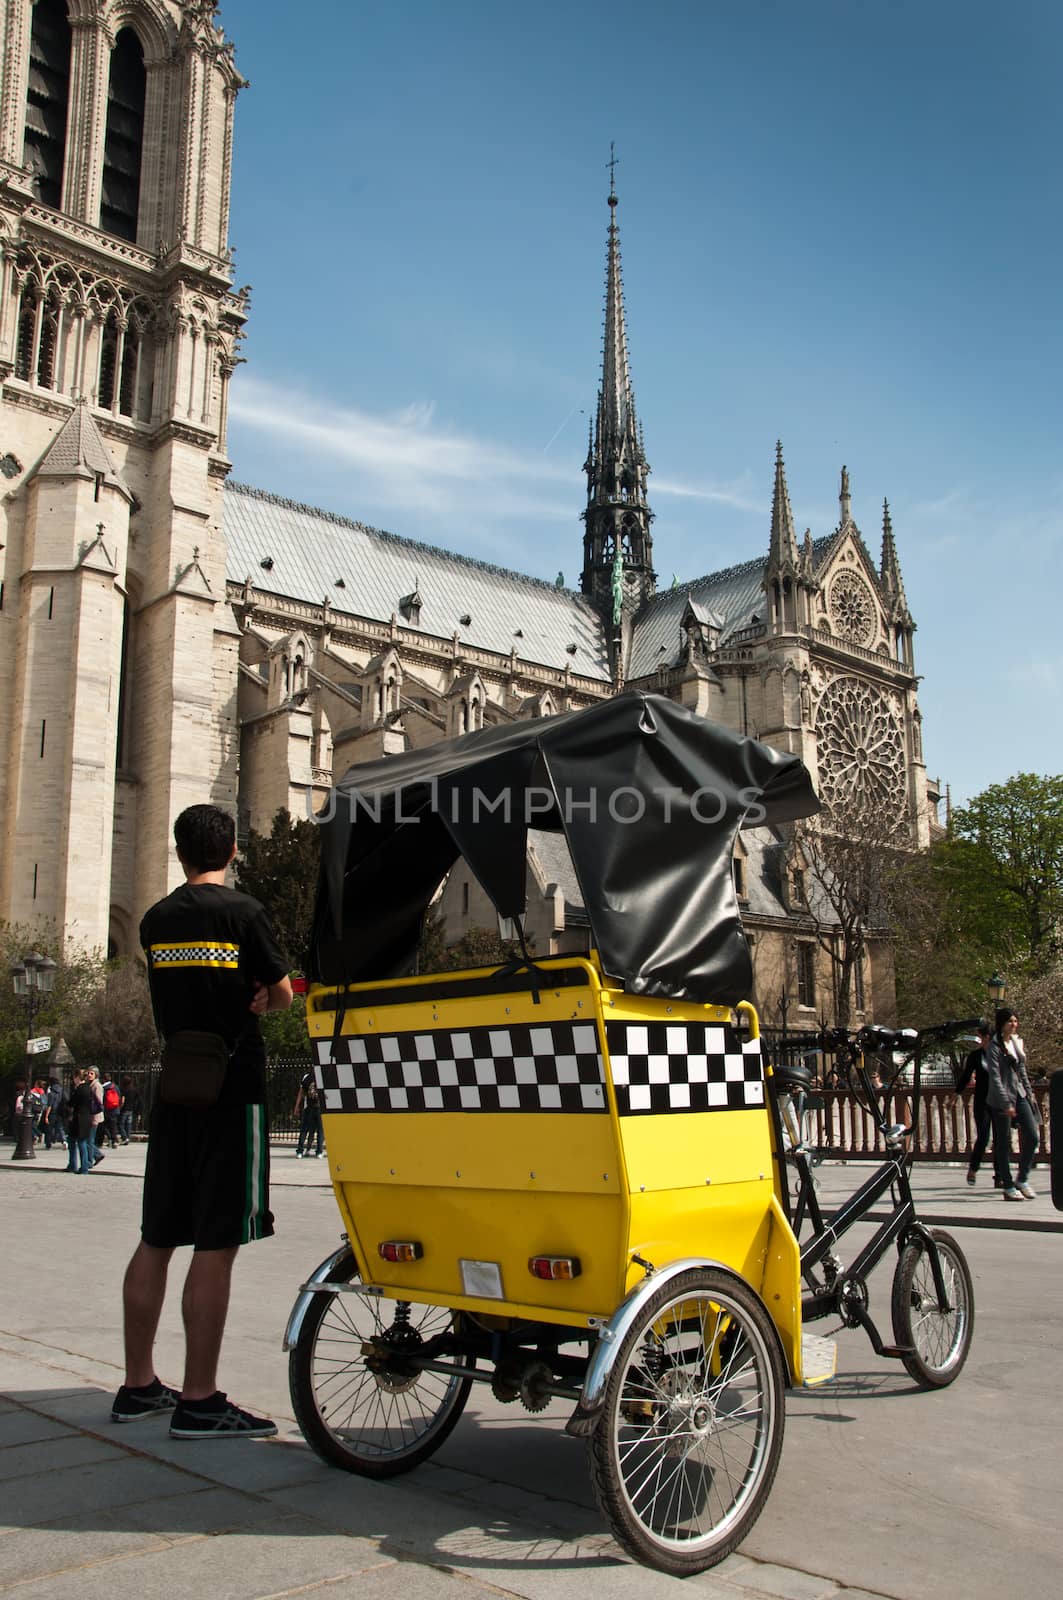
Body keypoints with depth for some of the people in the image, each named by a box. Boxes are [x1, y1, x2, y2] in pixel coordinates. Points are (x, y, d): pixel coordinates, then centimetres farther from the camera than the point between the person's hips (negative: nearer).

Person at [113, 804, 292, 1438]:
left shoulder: (155, 920, 9)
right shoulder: (242, 911, -8)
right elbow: (283, 994, -2)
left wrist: (243, 1000, 7)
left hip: (173, 1093, 7)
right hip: (233, 1093, -6)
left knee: (157, 1241, 13)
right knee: (216, 1247, -4)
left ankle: (139, 1385, 22)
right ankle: (199, 1401, -1)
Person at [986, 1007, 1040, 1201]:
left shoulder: (1016, 1043, 13)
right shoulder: (994, 1046, -10)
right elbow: (995, 1077, -15)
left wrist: (1029, 1093, 14)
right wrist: (1006, 1104, -18)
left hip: (1020, 1095, 7)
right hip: (1001, 1100, -7)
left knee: (1032, 1136, 0)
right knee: (1004, 1143, 0)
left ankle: (1022, 1179, 15)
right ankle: (1008, 1187, 7)